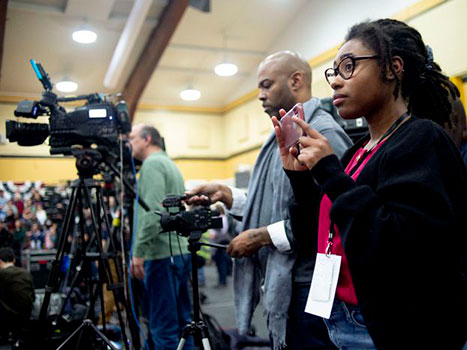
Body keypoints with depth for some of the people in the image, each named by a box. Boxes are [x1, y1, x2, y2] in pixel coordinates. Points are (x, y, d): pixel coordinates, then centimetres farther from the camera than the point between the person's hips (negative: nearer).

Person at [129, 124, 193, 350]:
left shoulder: (152, 164, -7)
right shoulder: (170, 164, 20)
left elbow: (153, 211, -19)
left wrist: (139, 251, -18)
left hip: (162, 254, -9)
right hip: (180, 250, 10)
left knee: (163, 326, -5)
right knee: (182, 321, 13)